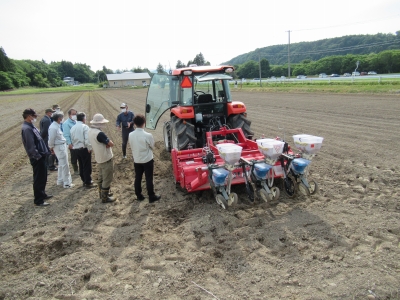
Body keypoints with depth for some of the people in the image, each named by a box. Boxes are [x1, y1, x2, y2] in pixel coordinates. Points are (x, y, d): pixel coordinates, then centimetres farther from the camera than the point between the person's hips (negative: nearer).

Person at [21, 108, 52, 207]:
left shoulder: (31, 126, 11)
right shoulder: (27, 129, -20)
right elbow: (31, 146, -24)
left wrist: (45, 152, 15)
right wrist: (38, 156, -20)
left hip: (41, 156, 10)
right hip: (37, 158, -10)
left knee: (43, 177, 22)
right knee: (39, 179, -1)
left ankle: (42, 194, 38)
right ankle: (38, 200, 9)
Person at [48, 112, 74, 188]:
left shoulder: (57, 126, 9)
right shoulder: (53, 128, -20)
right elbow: (51, 139, -16)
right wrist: (51, 147, -3)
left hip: (62, 146, 10)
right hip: (59, 147, -10)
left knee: (61, 164, 19)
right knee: (65, 165, -5)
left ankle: (60, 181, 31)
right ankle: (67, 183, 1)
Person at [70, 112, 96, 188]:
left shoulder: (73, 128, 8)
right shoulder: (85, 127, -13)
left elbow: (72, 139, 9)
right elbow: (87, 139, -19)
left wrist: (75, 145, 17)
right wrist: (89, 148, -12)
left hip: (76, 149, 7)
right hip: (84, 149, -7)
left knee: (81, 166, 16)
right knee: (87, 166, 0)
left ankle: (84, 181, 25)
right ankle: (88, 183, 5)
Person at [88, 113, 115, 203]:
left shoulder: (90, 131, 0)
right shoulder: (99, 133, -29)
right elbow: (111, 144, -24)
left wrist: (106, 143, -11)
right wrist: (108, 142, -4)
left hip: (99, 158, 10)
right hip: (106, 159, -9)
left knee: (101, 177, 22)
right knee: (107, 179, 3)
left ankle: (102, 193, 37)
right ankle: (105, 198, 13)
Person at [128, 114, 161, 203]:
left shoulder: (131, 135, -11)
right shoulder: (148, 135, -23)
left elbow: (131, 147, 2)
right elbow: (152, 147, -8)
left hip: (136, 160, 4)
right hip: (148, 160, -4)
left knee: (137, 178, 16)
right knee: (149, 179, 6)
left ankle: (139, 196, 29)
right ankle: (151, 197, 17)